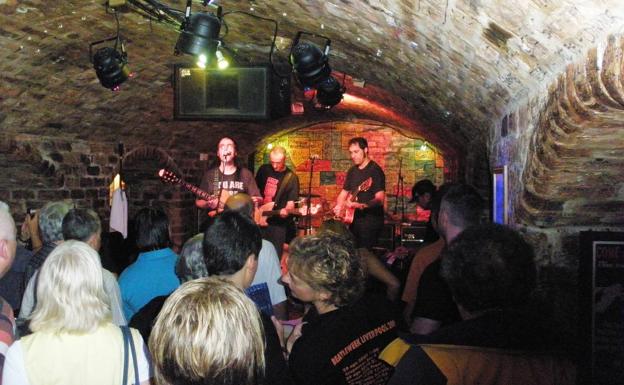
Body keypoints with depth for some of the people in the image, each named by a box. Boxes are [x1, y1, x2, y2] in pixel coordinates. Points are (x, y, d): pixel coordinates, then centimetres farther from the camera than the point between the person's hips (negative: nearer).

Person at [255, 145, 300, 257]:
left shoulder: (291, 178, -7)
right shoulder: (263, 170, 5)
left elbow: (291, 203, -10)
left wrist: (287, 210, -30)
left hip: (278, 223, -4)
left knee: (275, 255, -2)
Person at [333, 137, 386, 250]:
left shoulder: (375, 170, -11)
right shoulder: (352, 171, 12)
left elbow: (379, 199, -19)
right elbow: (344, 192, 20)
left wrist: (361, 205, -32)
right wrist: (338, 207, 1)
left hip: (371, 221, -7)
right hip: (354, 220, 7)